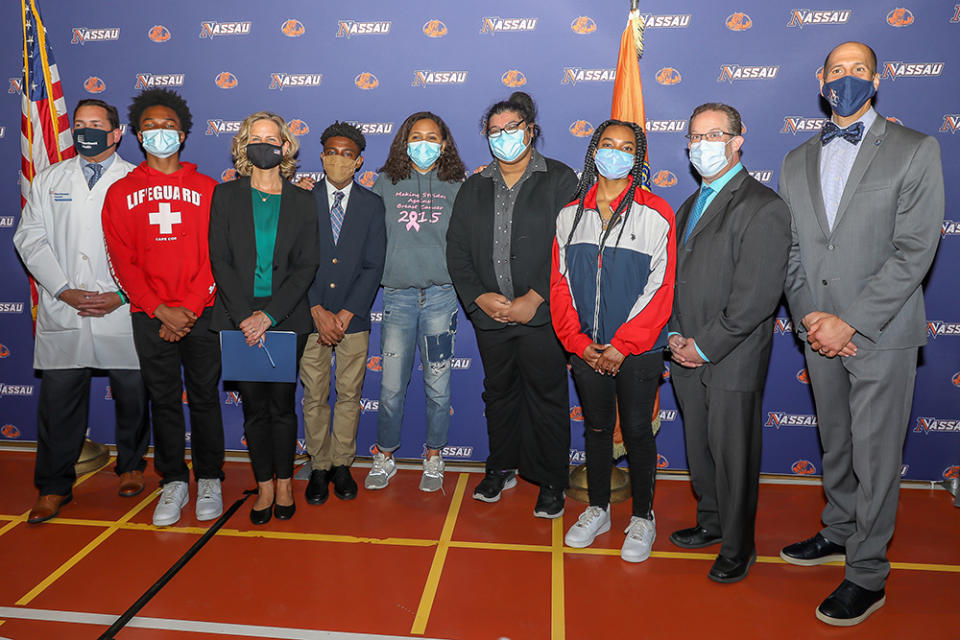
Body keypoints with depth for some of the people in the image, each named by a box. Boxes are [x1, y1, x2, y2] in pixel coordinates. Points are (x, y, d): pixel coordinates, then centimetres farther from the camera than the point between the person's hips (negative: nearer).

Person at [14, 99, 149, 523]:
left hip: (123, 313, -2)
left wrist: (120, 295, -11)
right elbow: (31, 238, 7)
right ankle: (54, 488, 15)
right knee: (58, 398, 2)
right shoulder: (49, 180, 14)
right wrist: (64, 290, -6)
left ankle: (131, 466, 29)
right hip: (63, 314, 2)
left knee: (132, 394, 6)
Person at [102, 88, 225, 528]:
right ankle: (173, 482, 20)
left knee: (204, 396, 5)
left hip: (200, 313, -1)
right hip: (149, 316, 1)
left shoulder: (206, 189, 6)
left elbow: (215, 255, 0)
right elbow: (122, 260, 2)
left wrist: (189, 308, -10)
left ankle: (209, 480, 18)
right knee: (163, 400, 7)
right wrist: (161, 310, -10)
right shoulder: (121, 193, 9)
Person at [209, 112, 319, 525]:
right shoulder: (226, 196, 6)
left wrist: (269, 315, -12)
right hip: (239, 318, 1)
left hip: (286, 320, 0)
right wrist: (245, 316, -12)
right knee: (254, 405, 7)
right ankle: (264, 486, 19)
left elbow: (306, 266, -1)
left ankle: (284, 483, 22)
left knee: (282, 403, 6)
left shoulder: (302, 202, 5)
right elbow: (219, 260, -1)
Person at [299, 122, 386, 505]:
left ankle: (341, 465, 21)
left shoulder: (372, 205, 4)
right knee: (314, 397, 5)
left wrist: (345, 314, -10)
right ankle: (319, 468, 19)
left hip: (354, 318, 0)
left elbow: (374, 266, -2)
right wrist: (318, 311, -11)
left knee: (349, 396, 7)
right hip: (311, 316, 0)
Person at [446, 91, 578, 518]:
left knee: (547, 399, 4)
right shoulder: (474, 188, 13)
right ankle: (501, 468, 34)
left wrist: (533, 300, -15)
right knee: (498, 394, 16)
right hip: (489, 315, 4)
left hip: (542, 315, -4)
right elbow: (456, 250, 9)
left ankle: (551, 482, 20)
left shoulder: (560, 180, -1)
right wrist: (478, 297, -6)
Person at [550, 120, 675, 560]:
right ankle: (597, 510, 31)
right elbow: (560, 283, 5)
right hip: (586, 349, 3)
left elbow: (660, 288, -9)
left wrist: (622, 346, -14)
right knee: (596, 427, 15)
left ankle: (643, 517, 25)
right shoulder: (570, 214, 5)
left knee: (637, 431, 7)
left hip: (637, 351, -3)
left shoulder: (655, 214, -5)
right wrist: (579, 342, -5)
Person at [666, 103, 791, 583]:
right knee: (699, 448, 17)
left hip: (732, 362, -7)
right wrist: (676, 336, 1)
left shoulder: (763, 208, -10)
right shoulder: (688, 208, 17)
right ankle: (711, 522, 37)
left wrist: (705, 345, -16)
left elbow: (757, 296, -17)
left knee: (732, 454, 4)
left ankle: (738, 547, 22)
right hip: (688, 356, 7)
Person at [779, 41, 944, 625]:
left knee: (874, 457, 3)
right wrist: (808, 316, -6)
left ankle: (867, 574, 16)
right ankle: (838, 533, 37)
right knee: (835, 446, 18)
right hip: (820, 331, 4)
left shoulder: (915, 151, -3)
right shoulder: (797, 162, 11)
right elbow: (791, 249, 9)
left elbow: (914, 250, -11)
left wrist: (850, 323, -17)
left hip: (880, 334, -4)